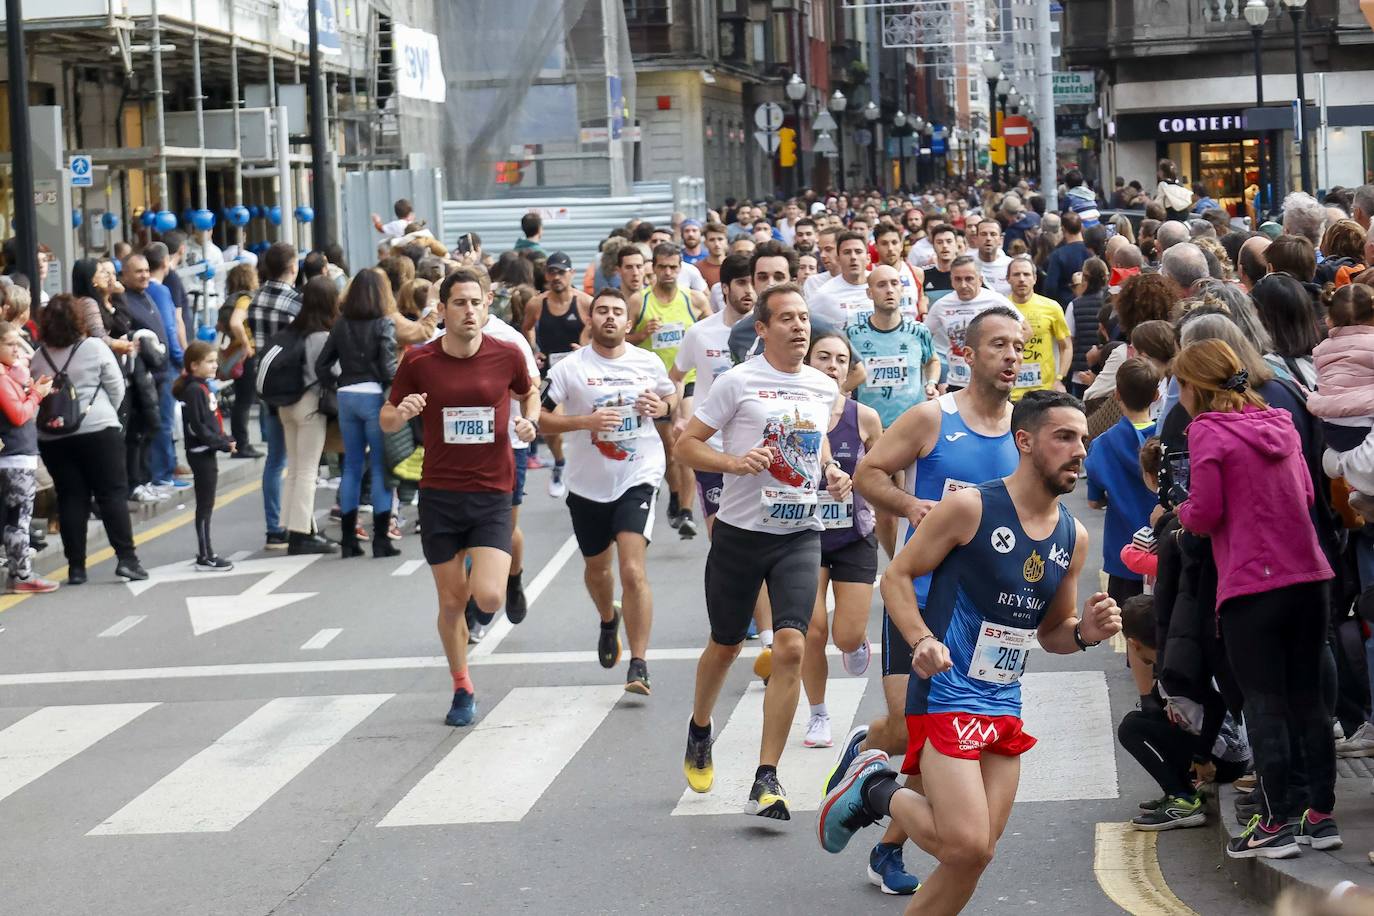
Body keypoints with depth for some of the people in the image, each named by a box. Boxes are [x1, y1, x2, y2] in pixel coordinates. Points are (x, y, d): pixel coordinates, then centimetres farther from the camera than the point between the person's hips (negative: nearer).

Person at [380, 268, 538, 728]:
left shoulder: (506, 356, -4)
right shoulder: (418, 362, -5)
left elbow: (529, 393, 17)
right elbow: (386, 419, 5)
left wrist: (529, 421, -4)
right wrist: (401, 413, -18)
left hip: (492, 495, -1)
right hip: (439, 495, 1)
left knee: (488, 598, -16)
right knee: (452, 602, 7)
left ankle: (488, 573, 22)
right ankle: (462, 688, 29)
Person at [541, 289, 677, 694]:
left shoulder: (648, 363, 2)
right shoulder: (570, 368, -4)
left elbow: (672, 398, 18)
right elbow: (543, 417, -5)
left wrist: (659, 407, -6)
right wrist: (586, 421, -21)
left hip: (638, 477, -2)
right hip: (588, 483, 2)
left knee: (633, 572, -16)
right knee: (597, 568, 20)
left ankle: (639, 665, -12)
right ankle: (608, 619, 54)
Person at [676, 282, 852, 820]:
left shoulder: (824, 388, 7)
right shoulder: (739, 381, -7)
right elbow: (686, 444, -5)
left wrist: (831, 473, 6)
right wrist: (734, 462, -21)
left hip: (800, 535, 2)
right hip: (740, 532, -2)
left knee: (790, 647, -14)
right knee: (725, 646, 13)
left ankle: (766, 781, -11)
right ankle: (699, 731, 45)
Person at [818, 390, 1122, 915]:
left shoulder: (1073, 537, 8)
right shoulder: (971, 508, -11)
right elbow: (897, 577, -5)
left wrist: (1086, 633, -3)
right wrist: (922, 641, -21)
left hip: (1005, 705, 7)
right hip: (947, 694, -7)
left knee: (976, 855, 6)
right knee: (966, 846, -18)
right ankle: (874, 791, 7)